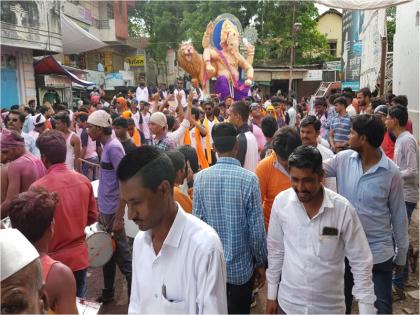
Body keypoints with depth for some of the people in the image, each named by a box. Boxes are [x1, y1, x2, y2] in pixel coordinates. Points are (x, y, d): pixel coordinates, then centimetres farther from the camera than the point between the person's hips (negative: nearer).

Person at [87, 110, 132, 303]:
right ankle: (108, 292, 35)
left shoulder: (113, 147, -18)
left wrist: (119, 217, -22)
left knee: (122, 256, 1)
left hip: (112, 211, -9)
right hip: (104, 209, 9)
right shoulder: (106, 146, 9)